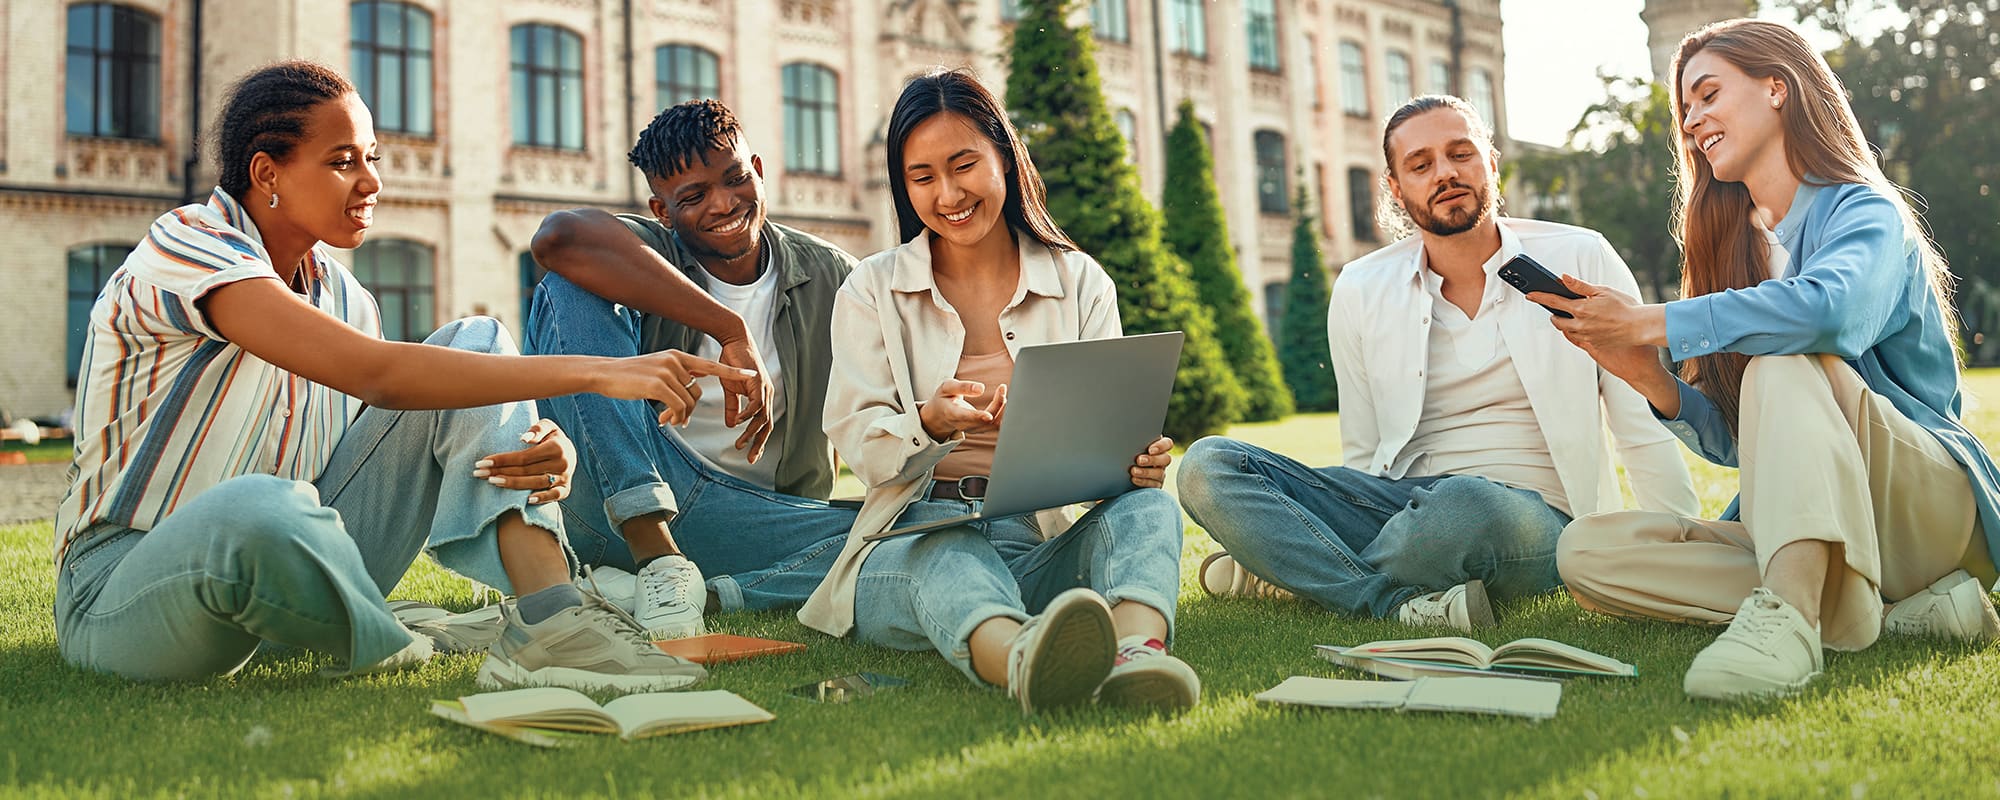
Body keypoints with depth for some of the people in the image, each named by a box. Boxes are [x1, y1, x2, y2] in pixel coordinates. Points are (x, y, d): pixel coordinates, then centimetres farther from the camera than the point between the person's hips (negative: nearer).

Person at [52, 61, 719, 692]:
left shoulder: (344, 297, 8)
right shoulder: (186, 246, -17)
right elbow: (374, 374, -30)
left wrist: (540, 450, -23)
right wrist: (596, 372, -32)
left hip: (292, 563, 7)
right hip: (123, 588, -7)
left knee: (475, 343, -6)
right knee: (261, 508, -45)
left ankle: (548, 618, -24)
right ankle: (379, 647, -13)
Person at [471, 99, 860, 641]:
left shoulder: (831, 278, 7)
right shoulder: (652, 252, -2)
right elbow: (558, 237, -28)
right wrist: (731, 331, -29)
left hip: (745, 519, 2)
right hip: (623, 496, -1)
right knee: (569, 289, -19)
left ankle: (623, 592, -32)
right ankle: (657, 557, -31)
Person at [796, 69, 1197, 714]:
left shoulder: (1079, 282, 14)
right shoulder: (872, 290, 12)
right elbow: (857, 442, 1)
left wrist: (1137, 457, -22)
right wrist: (931, 422, -23)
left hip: (1043, 540, 2)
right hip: (914, 543, -1)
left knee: (1147, 506, -30)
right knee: (948, 555, -38)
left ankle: (1137, 651, -63)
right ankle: (1023, 661, -72)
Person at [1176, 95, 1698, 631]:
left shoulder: (1580, 259, 3)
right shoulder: (1360, 292, 9)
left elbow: (1645, 429, 2)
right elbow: (1362, 456, 12)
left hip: (1534, 516, -3)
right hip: (1401, 503, 3)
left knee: (1463, 504, -41)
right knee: (1208, 466, -18)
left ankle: (1305, 575, -15)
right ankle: (1398, 603, -27)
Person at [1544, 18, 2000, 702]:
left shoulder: (1865, 211, -4)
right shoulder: (1738, 247, 16)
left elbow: (1833, 309, -32)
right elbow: (1733, 443, 10)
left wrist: (1654, 323, -25)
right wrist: (1649, 377, -9)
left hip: (1931, 506, -6)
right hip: (1787, 526, 6)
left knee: (1782, 365, -32)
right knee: (1587, 551, -17)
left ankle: (1789, 611, -49)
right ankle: (1890, 613, -23)